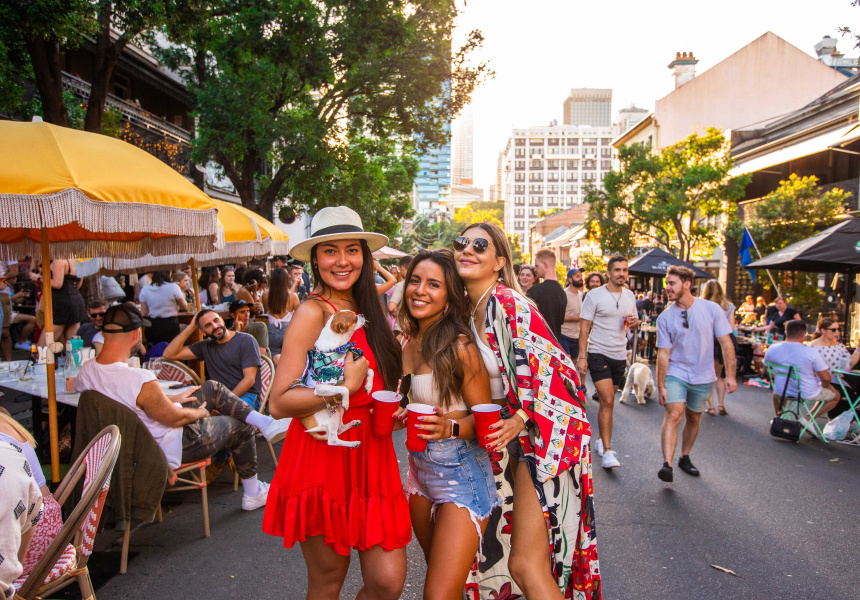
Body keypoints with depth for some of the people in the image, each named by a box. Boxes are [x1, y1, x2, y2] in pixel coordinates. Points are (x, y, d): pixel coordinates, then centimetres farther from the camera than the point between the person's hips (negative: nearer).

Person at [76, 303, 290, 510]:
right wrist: (201, 412, -2)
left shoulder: (86, 371, -10)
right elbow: (176, 418, -23)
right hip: (168, 449, -9)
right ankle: (252, 493, 31)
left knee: (213, 388, 13)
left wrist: (173, 398, 10)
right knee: (241, 427, 12)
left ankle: (266, 423, 19)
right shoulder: (141, 381, -38)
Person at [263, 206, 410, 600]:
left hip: (370, 455, 6)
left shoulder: (364, 312, 10)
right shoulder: (313, 312, -11)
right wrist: (345, 387, -21)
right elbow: (279, 403, -15)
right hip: (323, 456, -6)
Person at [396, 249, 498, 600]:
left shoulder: (459, 346, -20)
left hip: (462, 474, -7)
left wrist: (450, 428, -32)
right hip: (420, 470, 7)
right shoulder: (409, 343, 1)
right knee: (435, 570, 25)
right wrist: (401, 417, -3)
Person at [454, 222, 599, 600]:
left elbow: (551, 366, -21)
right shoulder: (471, 309, 9)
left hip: (545, 431, -9)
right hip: (517, 435, 9)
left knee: (526, 565, -7)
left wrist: (522, 419, -24)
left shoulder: (508, 303, -17)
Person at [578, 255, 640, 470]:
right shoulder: (594, 295, -7)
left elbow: (633, 322, 20)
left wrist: (635, 322, -5)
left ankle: (602, 440, 29)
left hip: (620, 355, 5)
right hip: (598, 353, -5)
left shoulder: (630, 296, 9)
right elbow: (584, 327, -7)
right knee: (608, 401, -12)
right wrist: (582, 356, -13)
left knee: (607, 401, 13)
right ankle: (607, 451, -9)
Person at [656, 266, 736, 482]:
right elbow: (663, 353, -6)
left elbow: (726, 343, -3)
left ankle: (685, 457, 32)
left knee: (693, 418, 13)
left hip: (703, 376, 1)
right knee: (673, 415, -17)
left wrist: (730, 375, -7)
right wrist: (661, 386, -7)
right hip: (676, 374, -1)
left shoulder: (712, 309, -8)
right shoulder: (665, 317, -7)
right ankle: (667, 464, -20)